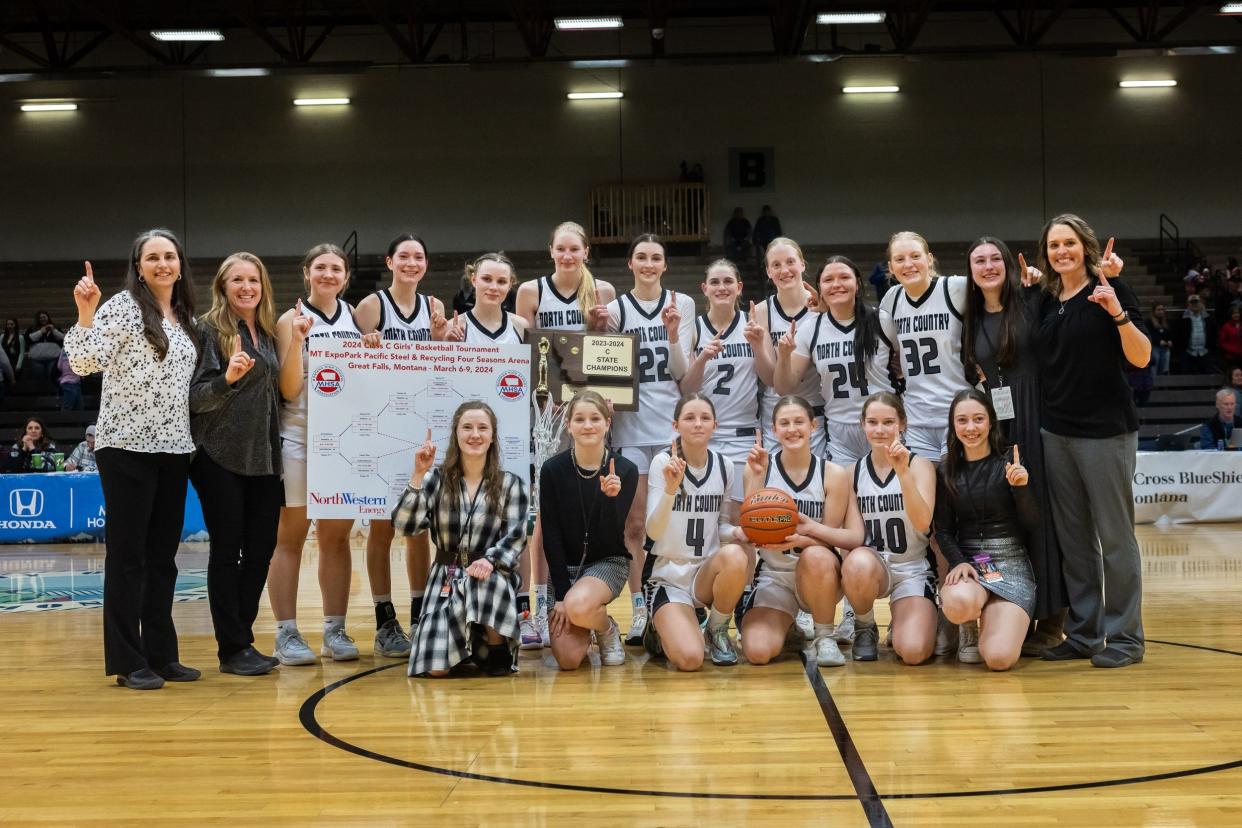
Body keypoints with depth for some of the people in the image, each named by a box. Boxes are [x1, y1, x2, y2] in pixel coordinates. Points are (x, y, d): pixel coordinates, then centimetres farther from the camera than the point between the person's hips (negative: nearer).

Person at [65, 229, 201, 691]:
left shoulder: (185, 318, 14)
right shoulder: (123, 307, -6)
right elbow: (84, 362, -16)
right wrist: (86, 312, -27)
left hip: (173, 449, 7)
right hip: (127, 446, -7)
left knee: (162, 555, 10)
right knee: (128, 554, -2)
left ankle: (161, 654, 18)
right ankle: (127, 662, 3)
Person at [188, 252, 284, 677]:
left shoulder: (267, 332, 12)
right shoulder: (209, 329, -6)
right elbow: (195, 397, -12)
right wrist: (228, 378, -28)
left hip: (262, 458, 6)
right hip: (220, 457, -6)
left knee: (261, 548, 6)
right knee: (227, 550, -1)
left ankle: (243, 639, 18)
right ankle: (232, 649, 6)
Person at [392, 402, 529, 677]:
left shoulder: (511, 484, 3)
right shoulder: (437, 478, 3)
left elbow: (515, 536, -4)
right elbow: (404, 526, -7)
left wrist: (490, 561, -24)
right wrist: (418, 475, -16)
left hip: (492, 576, -1)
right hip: (446, 578, 1)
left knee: (491, 586, -40)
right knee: (436, 669, -16)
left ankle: (498, 651, -10)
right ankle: (465, 649, 22)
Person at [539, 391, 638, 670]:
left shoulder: (625, 470, -10)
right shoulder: (553, 469, -8)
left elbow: (611, 538, -16)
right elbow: (551, 535, -7)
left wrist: (611, 497, -34)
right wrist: (560, 594, -13)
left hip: (608, 562, -1)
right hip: (565, 565, 1)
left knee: (579, 605, -36)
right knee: (568, 660, -14)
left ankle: (607, 630, 0)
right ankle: (582, 626, 22)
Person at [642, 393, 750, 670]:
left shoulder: (724, 466, 3)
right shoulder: (663, 462, -9)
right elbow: (653, 531, -17)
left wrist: (736, 532, -11)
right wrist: (670, 489, -33)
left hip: (707, 573, 3)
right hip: (669, 575, -3)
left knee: (736, 556, -34)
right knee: (689, 659, -26)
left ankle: (717, 630, -4)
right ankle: (661, 632, 13)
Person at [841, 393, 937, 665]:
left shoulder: (920, 465, -3)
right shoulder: (853, 472, 3)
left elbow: (922, 523, -20)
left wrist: (903, 471, -30)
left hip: (913, 568, -1)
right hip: (870, 566, 1)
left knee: (914, 653, -23)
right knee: (858, 563, -38)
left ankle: (901, 623, 16)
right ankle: (864, 629, -6)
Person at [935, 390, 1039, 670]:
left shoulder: (1010, 465, -1)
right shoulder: (946, 472, 7)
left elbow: (1032, 524, -3)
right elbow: (943, 530, 7)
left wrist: (1021, 487, -20)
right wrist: (958, 562, -13)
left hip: (1011, 563, -2)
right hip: (967, 561, 2)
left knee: (999, 657, -23)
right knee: (959, 603, -37)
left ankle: (989, 621, 14)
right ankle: (969, 628, 2)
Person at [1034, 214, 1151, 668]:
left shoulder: (1110, 290, -5)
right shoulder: (1047, 301, 11)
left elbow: (1141, 358, -12)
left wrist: (1119, 313, -25)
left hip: (1105, 430, -6)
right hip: (1057, 431, 6)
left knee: (1115, 536, -1)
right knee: (1072, 537, 10)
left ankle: (1124, 636, 8)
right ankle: (1083, 632, 19)